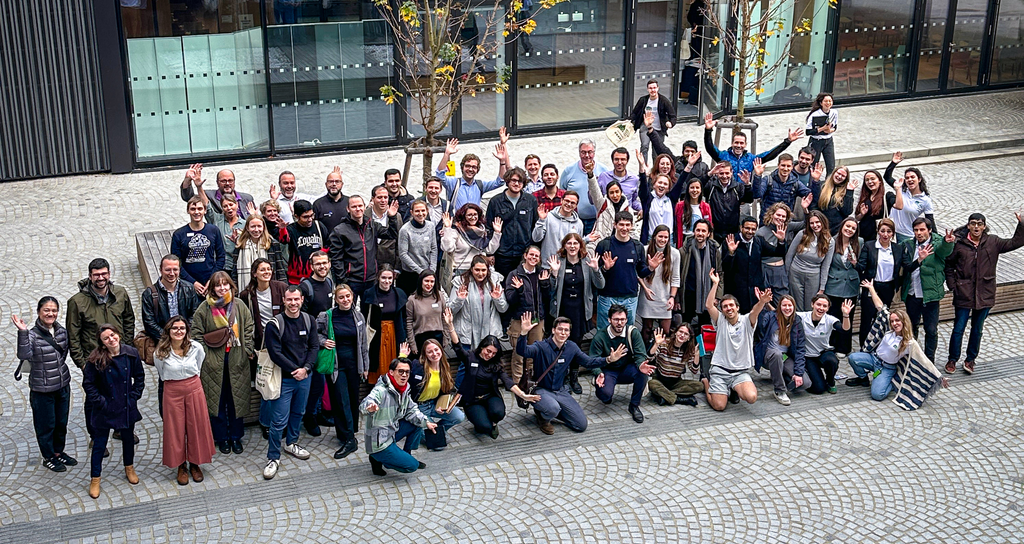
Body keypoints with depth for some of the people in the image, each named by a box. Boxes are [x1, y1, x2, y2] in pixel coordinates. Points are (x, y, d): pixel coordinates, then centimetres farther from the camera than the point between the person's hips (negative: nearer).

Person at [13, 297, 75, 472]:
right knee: (46, 424, 8)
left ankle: (58, 451, 37)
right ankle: (48, 457, 26)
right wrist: (23, 333, -40)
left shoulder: (62, 331, 0)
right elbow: (24, 355, -33)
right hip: (42, 389, -5)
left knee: (62, 422, 18)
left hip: (63, 386, 5)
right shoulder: (32, 335, -16)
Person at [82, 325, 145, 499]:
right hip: (105, 409, -3)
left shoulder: (131, 353, -10)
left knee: (128, 438, 20)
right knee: (99, 443, 6)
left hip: (127, 406, 3)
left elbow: (139, 376, 4)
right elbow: (88, 383, -8)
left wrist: (134, 396, -2)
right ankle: (95, 479, 20)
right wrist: (100, 402, -11)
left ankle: (129, 468, 42)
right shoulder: (96, 359, -17)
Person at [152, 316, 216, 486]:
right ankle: (181, 466, 21)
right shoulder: (160, 353, -11)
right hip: (172, 392, -1)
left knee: (196, 427, 8)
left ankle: (195, 464, 24)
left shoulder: (196, 348, -9)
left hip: (194, 389, 1)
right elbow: (162, 375, 8)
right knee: (176, 429, 6)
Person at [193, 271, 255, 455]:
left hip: (237, 361, 2)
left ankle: (236, 437, 22)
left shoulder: (240, 307, 4)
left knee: (237, 399, 8)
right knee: (217, 400, 6)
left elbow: (248, 331, 8)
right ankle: (222, 438, 20)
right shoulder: (204, 309, -3)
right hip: (213, 362, -2)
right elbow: (197, 335, -1)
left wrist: (249, 351, -1)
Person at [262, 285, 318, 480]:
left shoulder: (308, 320, 2)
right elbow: (275, 353, -14)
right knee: (279, 420, -5)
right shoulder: (275, 324, -12)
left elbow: (314, 346, 4)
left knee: (298, 413, 20)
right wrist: (295, 370, -15)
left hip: (304, 377, 5)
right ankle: (273, 458, 6)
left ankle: (291, 443, 42)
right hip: (284, 378, -5)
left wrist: (306, 368, -10)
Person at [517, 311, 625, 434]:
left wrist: (608, 359, -7)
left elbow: (588, 362, 8)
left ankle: (552, 412, 19)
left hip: (561, 392, 5)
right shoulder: (541, 347, -17)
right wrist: (524, 332, -54)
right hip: (542, 391, -5)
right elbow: (522, 351, -35)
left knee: (581, 425, -2)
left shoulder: (571, 347, 0)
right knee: (553, 408, -39)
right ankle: (543, 417, -1)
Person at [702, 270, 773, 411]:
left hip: (740, 372, 0)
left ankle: (734, 389, 12)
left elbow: (755, 311, -21)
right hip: (719, 369, 0)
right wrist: (715, 284, -17)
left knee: (751, 397, -26)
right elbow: (709, 305, -11)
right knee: (719, 406, -10)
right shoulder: (720, 321, 4)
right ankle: (706, 383, 23)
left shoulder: (746, 321, 1)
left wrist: (762, 302, -44)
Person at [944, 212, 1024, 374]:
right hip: (964, 293, -2)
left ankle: (971, 359, 27)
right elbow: (948, 264, 3)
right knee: (959, 328, 3)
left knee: (977, 329, 12)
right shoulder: (959, 243, -6)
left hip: (984, 294, 2)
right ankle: (952, 359, 18)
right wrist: (952, 284, -3)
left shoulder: (993, 242, 0)